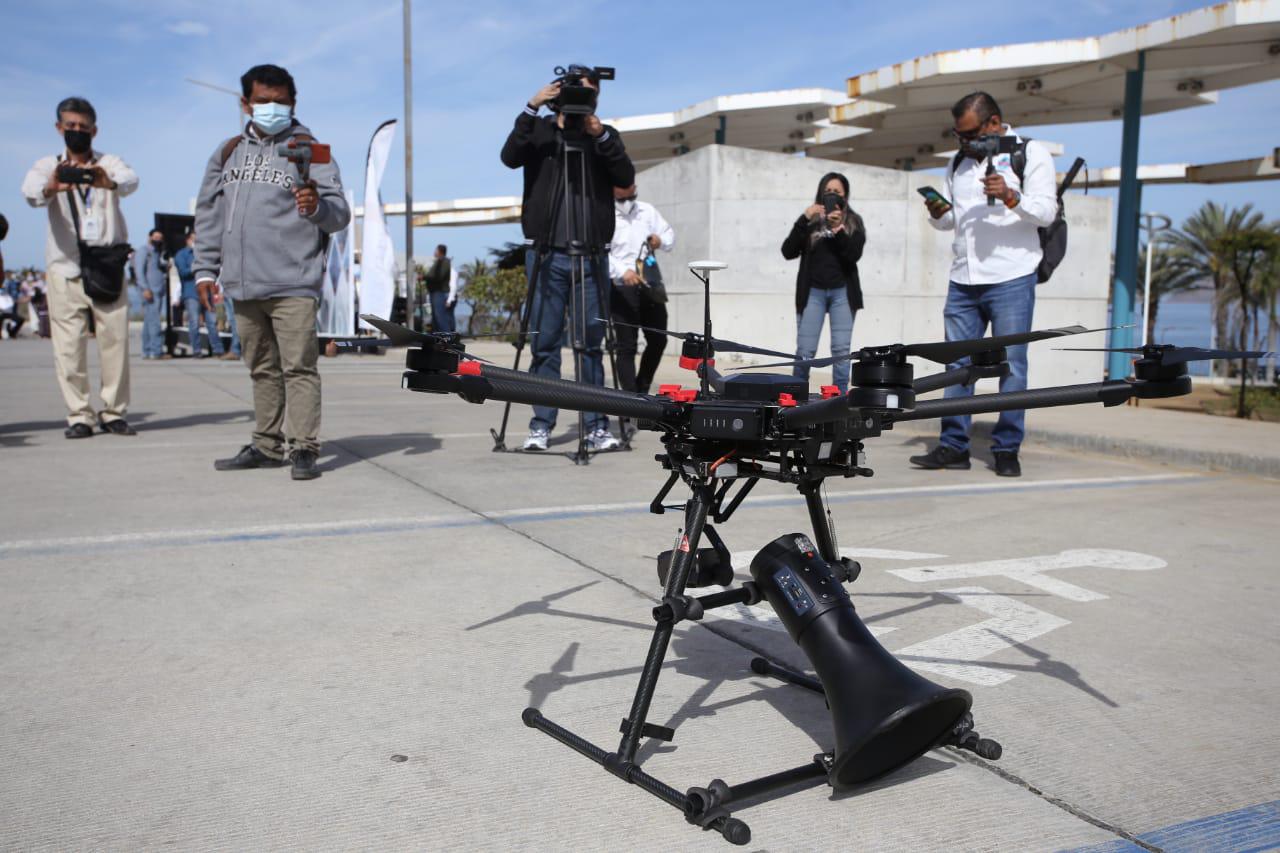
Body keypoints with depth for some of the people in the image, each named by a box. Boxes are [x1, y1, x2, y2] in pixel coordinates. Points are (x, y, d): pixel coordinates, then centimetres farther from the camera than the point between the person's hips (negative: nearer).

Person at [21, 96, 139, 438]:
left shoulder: (109, 163, 10)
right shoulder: (48, 166, 11)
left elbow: (130, 180, -14)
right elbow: (31, 190, -12)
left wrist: (109, 182, -38)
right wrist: (50, 188, -36)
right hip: (65, 269, 0)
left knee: (116, 340, -4)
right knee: (69, 346, -4)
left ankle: (113, 412, 5)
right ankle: (79, 415, 2)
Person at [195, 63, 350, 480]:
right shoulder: (228, 151, 16)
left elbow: (340, 213, -6)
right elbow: (208, 213, 18)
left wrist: (317, 206, -28)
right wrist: (205, 269, 11)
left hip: (293, 284, -5)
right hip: (243, 285, 6)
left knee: (298, 367, -7)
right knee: (262, 369, 12)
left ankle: (304, 448, -5)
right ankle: (266, 445, 20)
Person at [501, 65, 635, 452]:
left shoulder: (605, 135, 13)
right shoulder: (540, 132, 10)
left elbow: (626, 178, -4)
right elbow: (510, 158, -10)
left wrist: (600, 136, -15)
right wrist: (531, 110, -18)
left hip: (590, 257, 1)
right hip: (548, 255, -1)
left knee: (592, 342, 1)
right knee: (545, 341, 0)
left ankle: (596, 426, 5)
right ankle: (541, 424, 6)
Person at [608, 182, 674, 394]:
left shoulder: (648, 211, 11)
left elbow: (670, 235, 18)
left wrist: (661, 240, -6)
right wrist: (623, 271, -35)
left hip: (650, 286, 6)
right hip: (621, 289, -6)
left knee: (658, 340, 12)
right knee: (627, 346, -5)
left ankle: (641, 390, 29)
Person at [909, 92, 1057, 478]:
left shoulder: (1031, 153, 2)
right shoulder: (959, 161, 19)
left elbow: (1046, 211, -7)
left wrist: (1011, 197, -25)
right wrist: (938, 213, 1)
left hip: (1011, 279, -5)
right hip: (963, 280, 5)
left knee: (1012, 366, -2)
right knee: (957, 364, 5)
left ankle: (1007, 449, 5)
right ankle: (953, 446, 10)